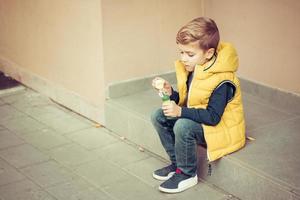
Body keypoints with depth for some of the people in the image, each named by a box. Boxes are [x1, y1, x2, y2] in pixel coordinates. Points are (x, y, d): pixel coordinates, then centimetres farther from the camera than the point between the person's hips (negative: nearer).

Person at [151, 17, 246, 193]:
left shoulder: (222, 81, -27)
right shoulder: (193, 69, -2)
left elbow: (213, 117, -30)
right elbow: (185, 100, 8)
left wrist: (181, 112, -35)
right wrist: (171, 93, -12)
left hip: (221, 129, -9)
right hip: (197, 119, 9)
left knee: (183, 126, -33)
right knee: (159, 116, -2)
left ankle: (187, 174, -11)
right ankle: (177, 163, 9)